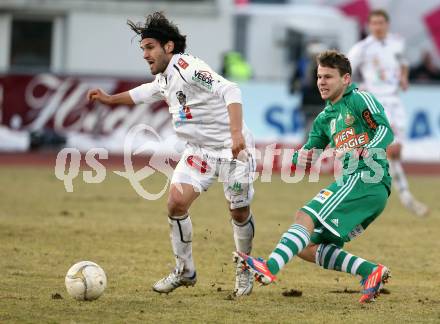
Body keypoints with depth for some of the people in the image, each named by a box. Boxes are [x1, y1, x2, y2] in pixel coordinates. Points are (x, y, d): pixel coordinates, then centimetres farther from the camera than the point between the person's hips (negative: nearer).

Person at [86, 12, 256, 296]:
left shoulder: (188, 68, -23)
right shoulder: (164, 78, 5)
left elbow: (230, 91, -34)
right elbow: (148, 92, 30)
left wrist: (236, 132, -45)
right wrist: (111, 99, 27)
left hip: (232, 148, -7)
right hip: (198, 151, 7)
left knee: (240, 212, 2)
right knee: (176, 203, -7)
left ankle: (244, 271, 25)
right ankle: (185, 272, 7)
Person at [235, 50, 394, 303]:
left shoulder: (359, 99, 2)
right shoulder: (325, 118, 25)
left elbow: (386, 130, -11)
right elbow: (308, 155, 27)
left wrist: (362, 153, -28)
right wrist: (302, 157, 4)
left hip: (367, 178, -9)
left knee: (306, 216, -23)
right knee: (308, 247, 2)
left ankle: (270, 268, -37)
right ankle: (372, 272, -5)